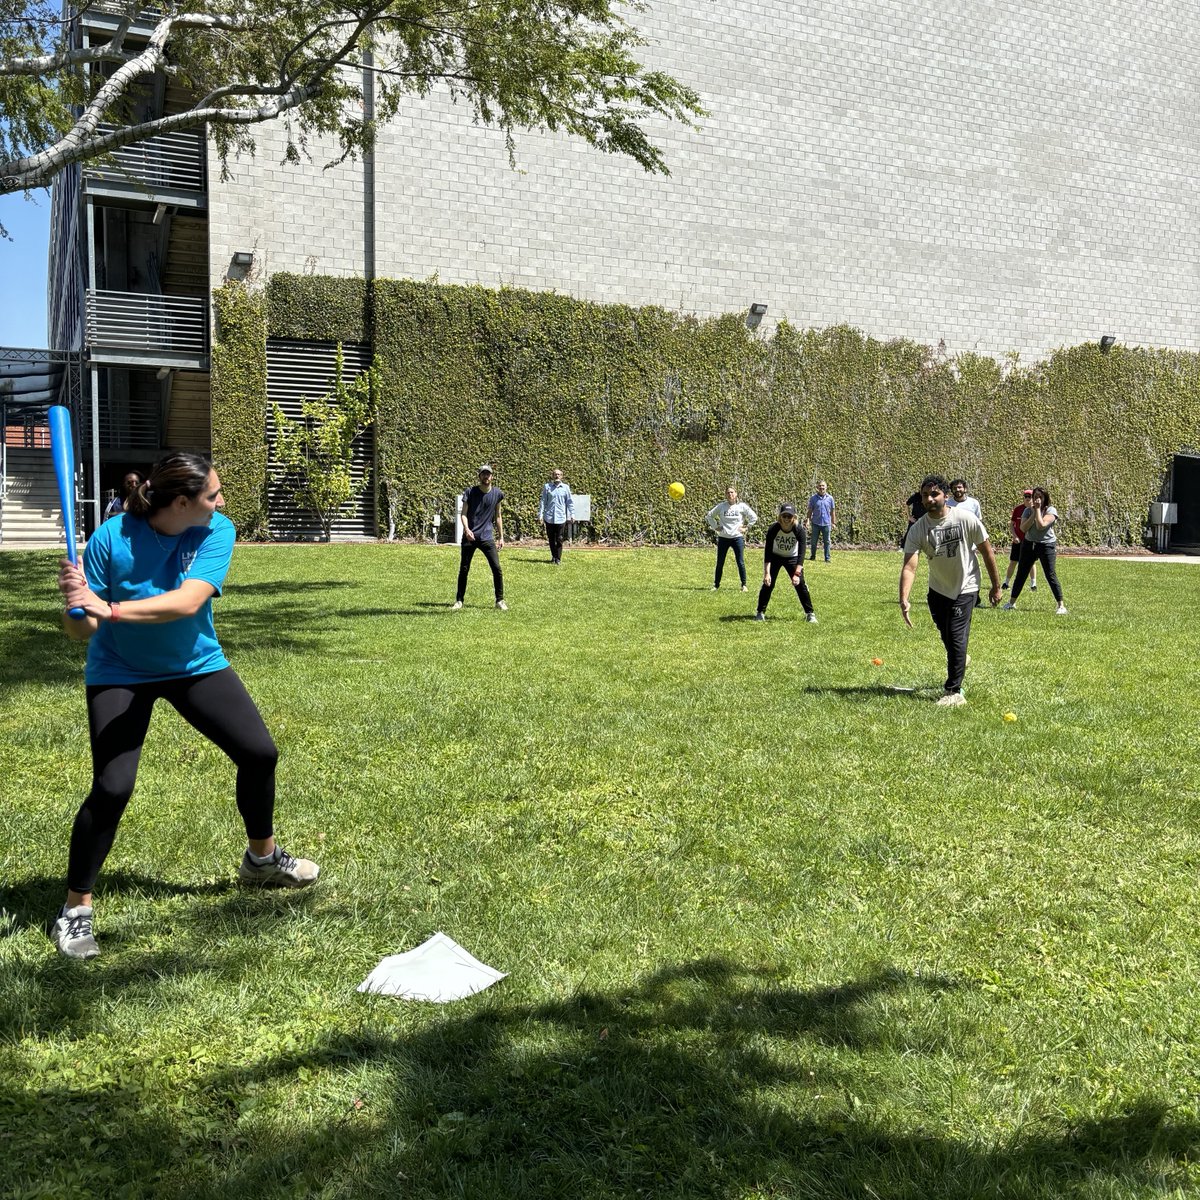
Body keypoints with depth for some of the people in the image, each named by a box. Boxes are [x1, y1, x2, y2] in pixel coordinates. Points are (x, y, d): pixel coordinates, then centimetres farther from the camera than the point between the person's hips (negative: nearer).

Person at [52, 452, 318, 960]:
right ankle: (75, 908, 3)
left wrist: (111, 610, -45)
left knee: (259, 753, 3)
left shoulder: (218, 531, -19)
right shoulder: (112, 537, -24)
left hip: (196, 665, 3)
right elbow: (81, 631, -21)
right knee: (111, 788, -15)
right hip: (120, 673, -3)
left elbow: (188, 601, -34)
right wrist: (76, 602, -44)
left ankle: (262, 857, 30)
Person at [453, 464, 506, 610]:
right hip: (469, 537, -1)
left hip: (487, 537, 1)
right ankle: (459, 600, 16)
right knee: (463, 570, 4)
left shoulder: (497, 494, 4)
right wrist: (466, 529, -23)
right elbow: (464, 514, -4)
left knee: (497, 569, -5)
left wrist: (501, 537, 10)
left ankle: (500, 600, 7)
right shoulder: (470, 492, -2)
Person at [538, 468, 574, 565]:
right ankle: (553, 556, 25)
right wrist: (540, 514, 2)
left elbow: (569, 502, 8)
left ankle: (558, 559, 4)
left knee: (559, 539, -2)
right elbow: (543, 501, 6)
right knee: (551, 539, 9)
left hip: (561, 517, -1)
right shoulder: (547, 487, 3)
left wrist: (572, 514, 4)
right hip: (549, 517, 1)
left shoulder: (565, 488, 4)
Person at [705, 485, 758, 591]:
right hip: (723, 538, 1)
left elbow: (754, 517, 4)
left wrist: (746, 527, -1)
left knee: (740, 562, -2)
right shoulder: (721, 506, 0)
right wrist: (715, 526, 4)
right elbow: (708, 515, 11)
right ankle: (716, 584, 17)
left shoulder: (742, 506, -2)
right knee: (720, 563, 7)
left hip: (737, 537, -1)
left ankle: (744, 585, 9)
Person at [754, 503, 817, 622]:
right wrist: (767, 573, -34)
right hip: (775, 557, 0)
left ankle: (810, 613, 3)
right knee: (768, 583, -9)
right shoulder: (773, 529, -29)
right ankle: (760, 612, 5)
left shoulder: (799, 529, -29)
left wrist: (797, 573, -37)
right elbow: (767, 552, -26)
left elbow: (801, 553, -29)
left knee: (800, 584, -8)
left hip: (792, 558, 0)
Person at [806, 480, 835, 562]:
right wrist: (808, 520, -5)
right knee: (814, 541, 9)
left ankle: (827, 558, 11)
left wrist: (833, 523, 7)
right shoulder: (813, 498, -1)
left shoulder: (830, 498, 2)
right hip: (816, 523, 0)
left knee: (827, 541, 4)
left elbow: (832, 511, 7)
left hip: (826, 523, 0)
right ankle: (813, 556, 24)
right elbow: (810, 510, 4)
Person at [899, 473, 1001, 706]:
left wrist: (996, 586, -2)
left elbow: (986, 552, -7)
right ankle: (960, 661, 51)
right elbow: (909, 567, -23)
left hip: (965, 589, -4)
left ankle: (954, 691, -5)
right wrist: (903, 600, -37)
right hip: (938, 590, 4)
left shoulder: (966, 519, -18)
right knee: (947, 638, 17)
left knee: (956, 637, -13)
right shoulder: (917, 530, -14)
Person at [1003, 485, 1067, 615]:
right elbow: (1023, 528, -12)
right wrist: (1033, 512, -15)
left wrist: (1038, 510, -19)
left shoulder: (1050, 510, -10)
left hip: (1046, 545, -4)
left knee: (1051, 575, -9)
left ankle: (1061, 605, -5)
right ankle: (1012, 602, 22)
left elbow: (1041, 525, -25)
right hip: (1029, 544, 4)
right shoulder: (1028, 510, 2)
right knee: (1021, 574, 10)